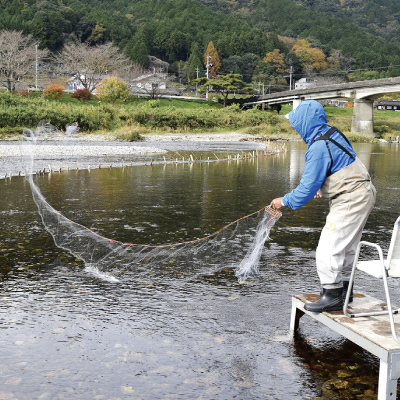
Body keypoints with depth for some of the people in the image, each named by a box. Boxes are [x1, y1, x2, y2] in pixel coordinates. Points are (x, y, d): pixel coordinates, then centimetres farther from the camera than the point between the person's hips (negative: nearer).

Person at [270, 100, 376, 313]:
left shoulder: (319, 147, -22)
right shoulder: (332, 133, 8)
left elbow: (308, 187, -19)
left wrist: (284, 201, -8)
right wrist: (322, 185, 29)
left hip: (350, 200, -11)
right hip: (362, 194, 11)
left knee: (329, 247, -7)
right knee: (346, 246, 19)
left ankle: (332, 296, 1)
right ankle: (345, 289, 31)